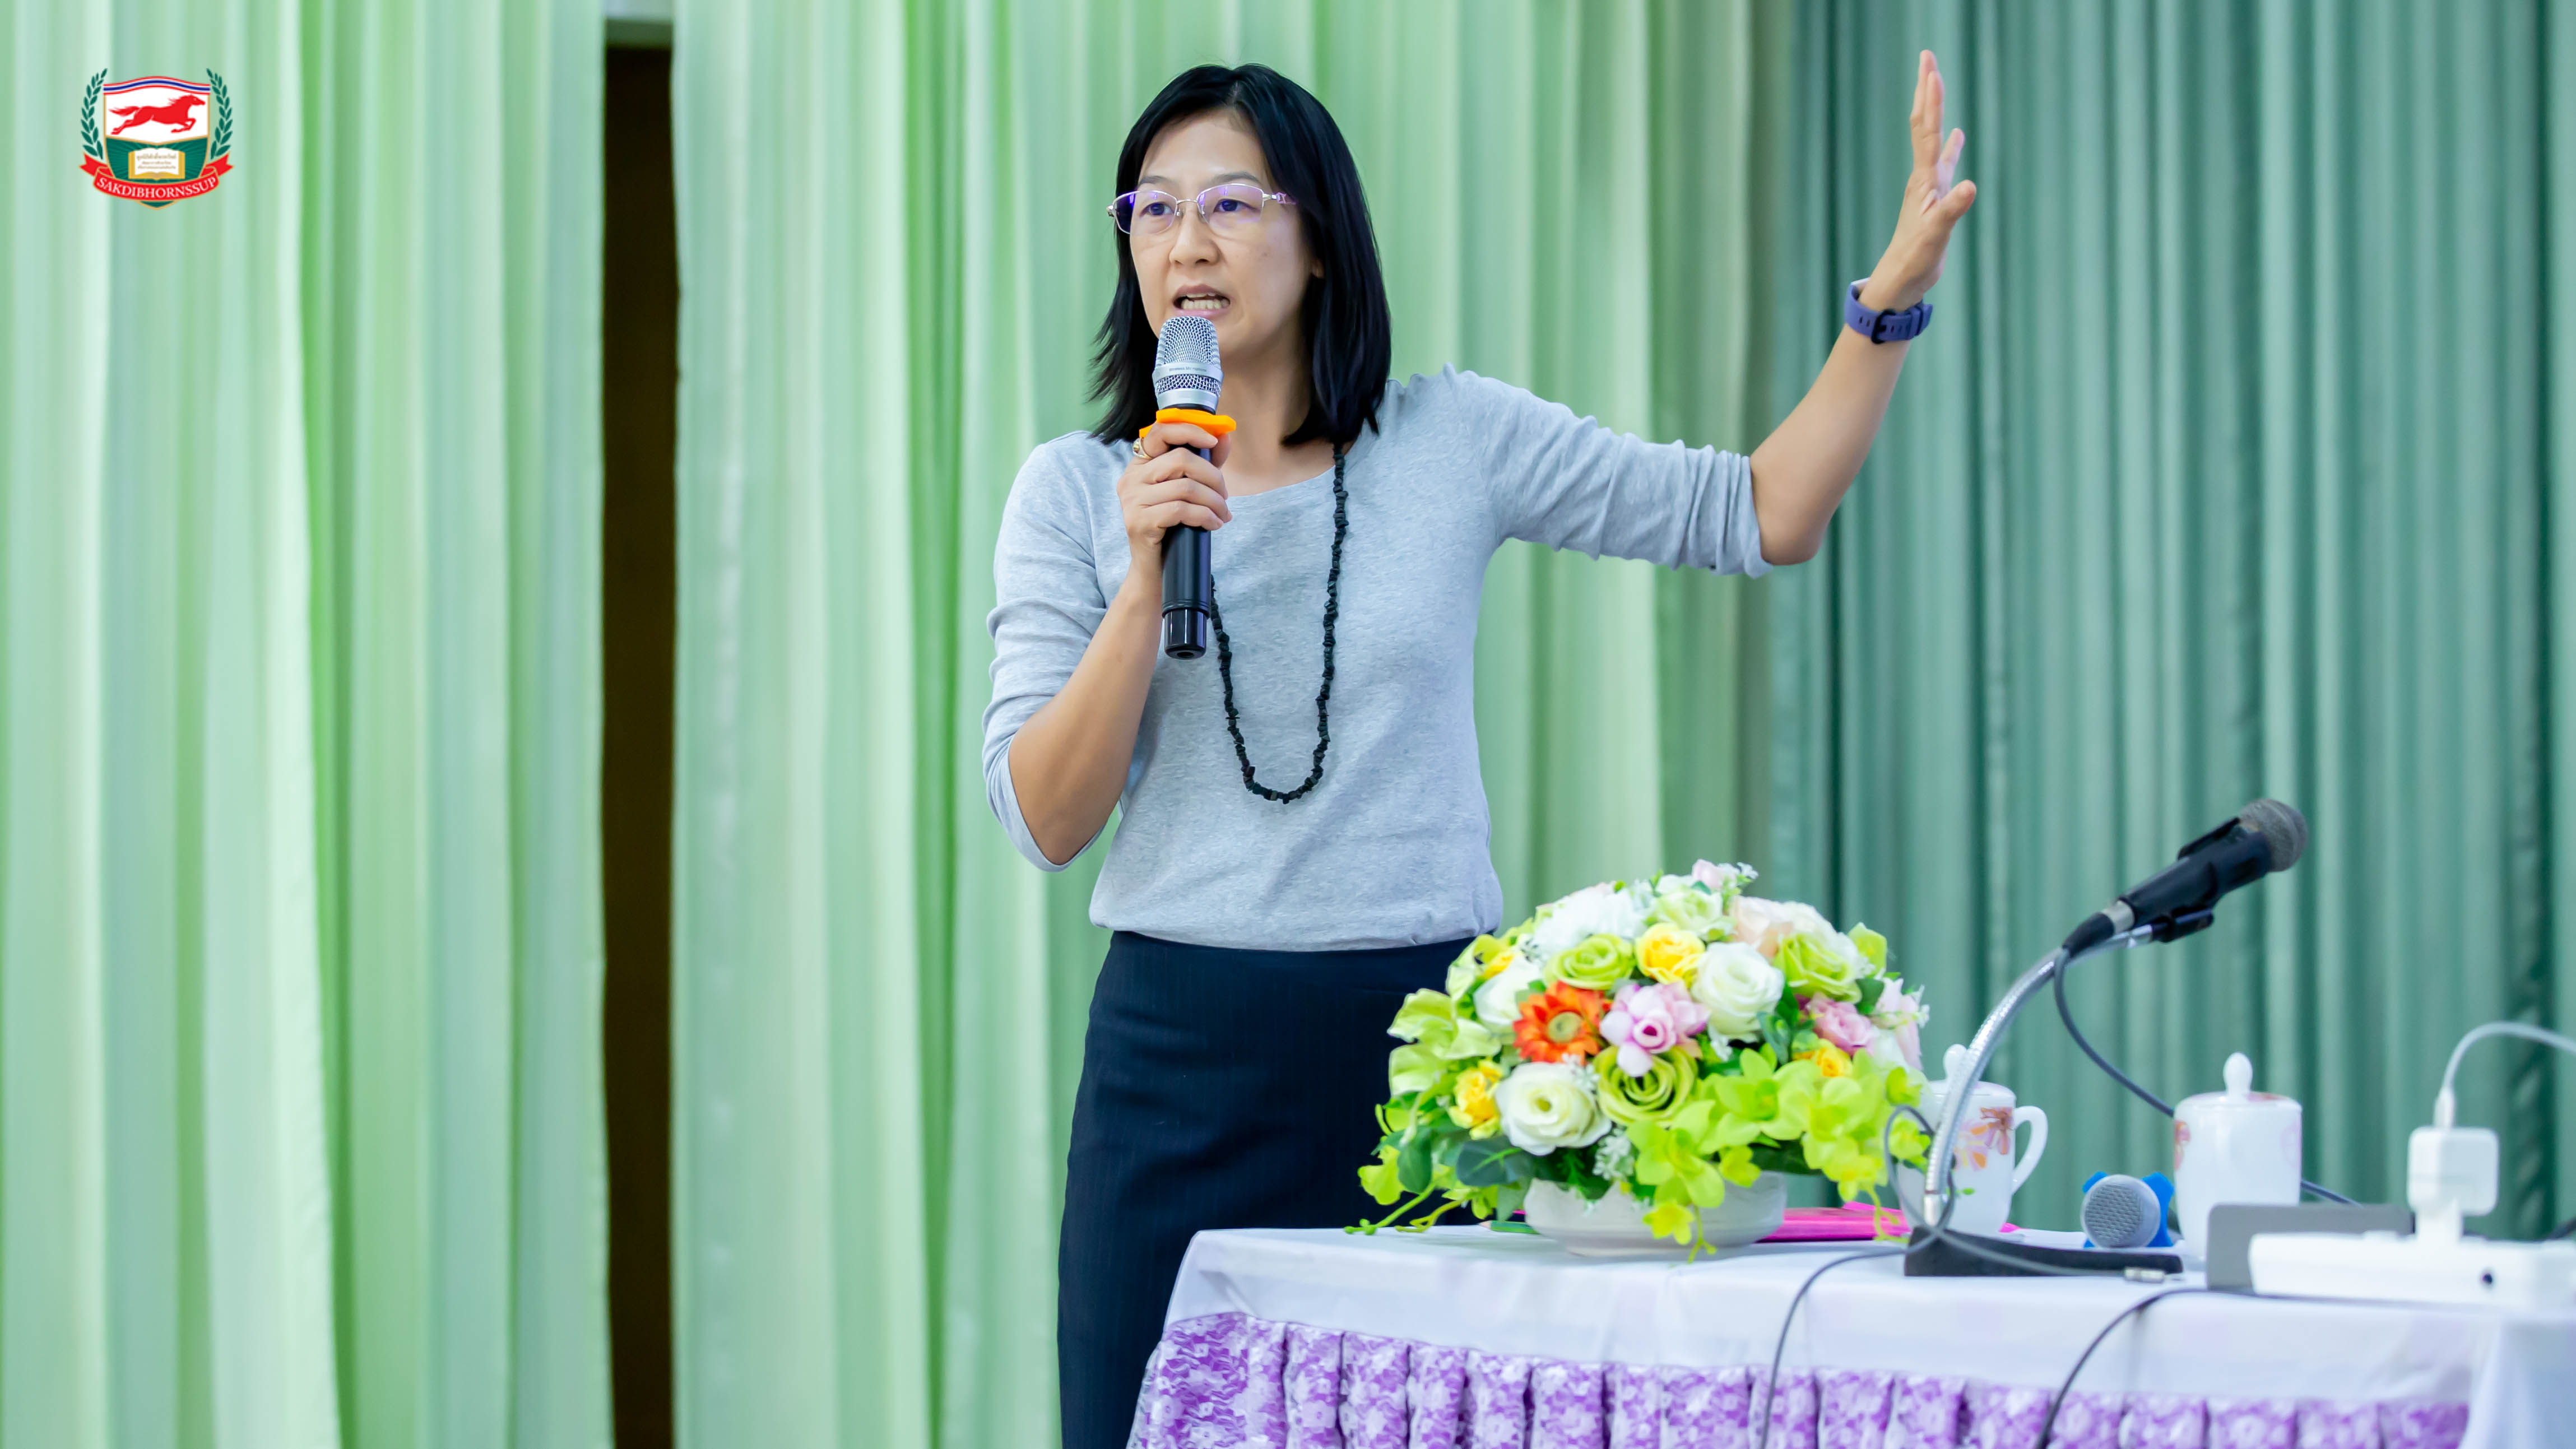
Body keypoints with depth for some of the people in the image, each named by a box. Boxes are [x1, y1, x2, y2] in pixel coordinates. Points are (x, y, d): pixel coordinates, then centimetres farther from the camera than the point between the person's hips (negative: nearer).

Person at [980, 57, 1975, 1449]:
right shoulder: (1072, 490, 4)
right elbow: (1044, 821, -3)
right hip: (1185, 1057, 0)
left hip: (1427, 1039, 0)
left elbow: (1760, 516, 6)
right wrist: (1145, 581, -14)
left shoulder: (1460, 441, 5)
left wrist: (1890, 297, -3)